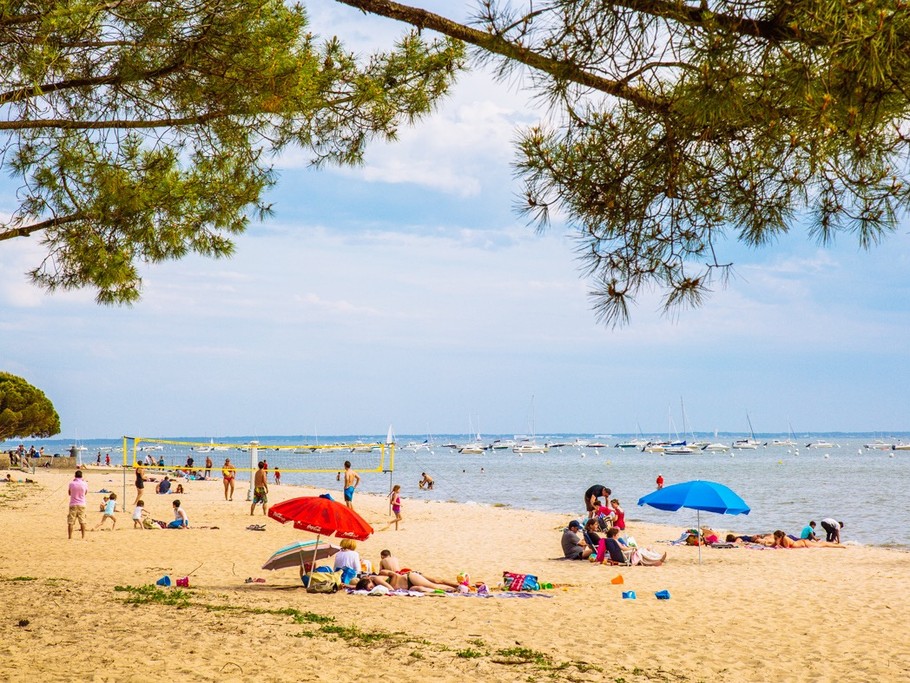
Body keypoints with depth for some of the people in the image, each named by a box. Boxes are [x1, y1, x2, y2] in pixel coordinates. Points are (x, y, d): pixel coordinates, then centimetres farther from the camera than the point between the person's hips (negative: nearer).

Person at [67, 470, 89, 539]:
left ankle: (70, 536, 1)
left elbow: (69, 493, 8)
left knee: (70, 522, 3)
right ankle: (83, 536, 7)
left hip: (73, 504, -1)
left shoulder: (71, 484, -7)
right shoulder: (84, 484, -5)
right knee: (82, 521, 8)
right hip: (81, 504, 1)